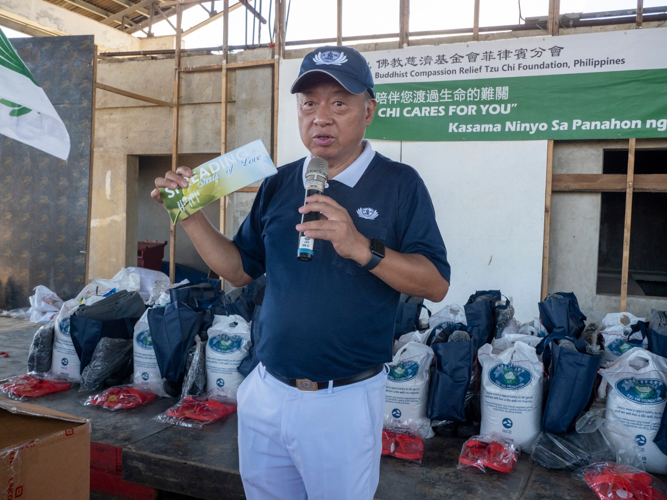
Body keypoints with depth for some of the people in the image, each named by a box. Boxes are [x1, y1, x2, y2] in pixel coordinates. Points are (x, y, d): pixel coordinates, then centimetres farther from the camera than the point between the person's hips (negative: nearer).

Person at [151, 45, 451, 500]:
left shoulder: (399, 184, -8)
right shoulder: (279, 185, 6)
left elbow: (436, 284, -13)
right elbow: (240, 269, 10)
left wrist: (362, 248, -27)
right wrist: (192, 217, -2)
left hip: (345, 400, -4)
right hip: (267, 392, 5)